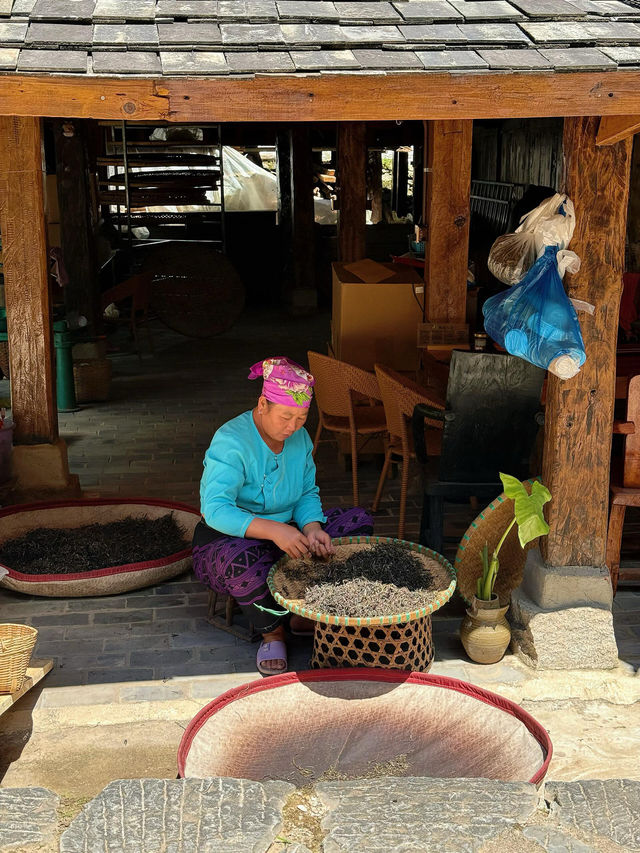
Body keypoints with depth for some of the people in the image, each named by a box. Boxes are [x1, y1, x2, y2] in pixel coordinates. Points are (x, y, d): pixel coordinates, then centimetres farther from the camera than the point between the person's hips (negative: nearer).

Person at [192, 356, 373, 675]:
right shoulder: (231, 442, -24)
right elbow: (215, 509, -35)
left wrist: (311, 528, -20)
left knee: (358, 520, -6)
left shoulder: (299, 437, -1)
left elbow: (308, 493, 4)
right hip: (229, 538, -7)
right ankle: (272, 632, -12)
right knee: (246, 559, -43)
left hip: (285, 533, 7)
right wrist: (274, 530, -47)